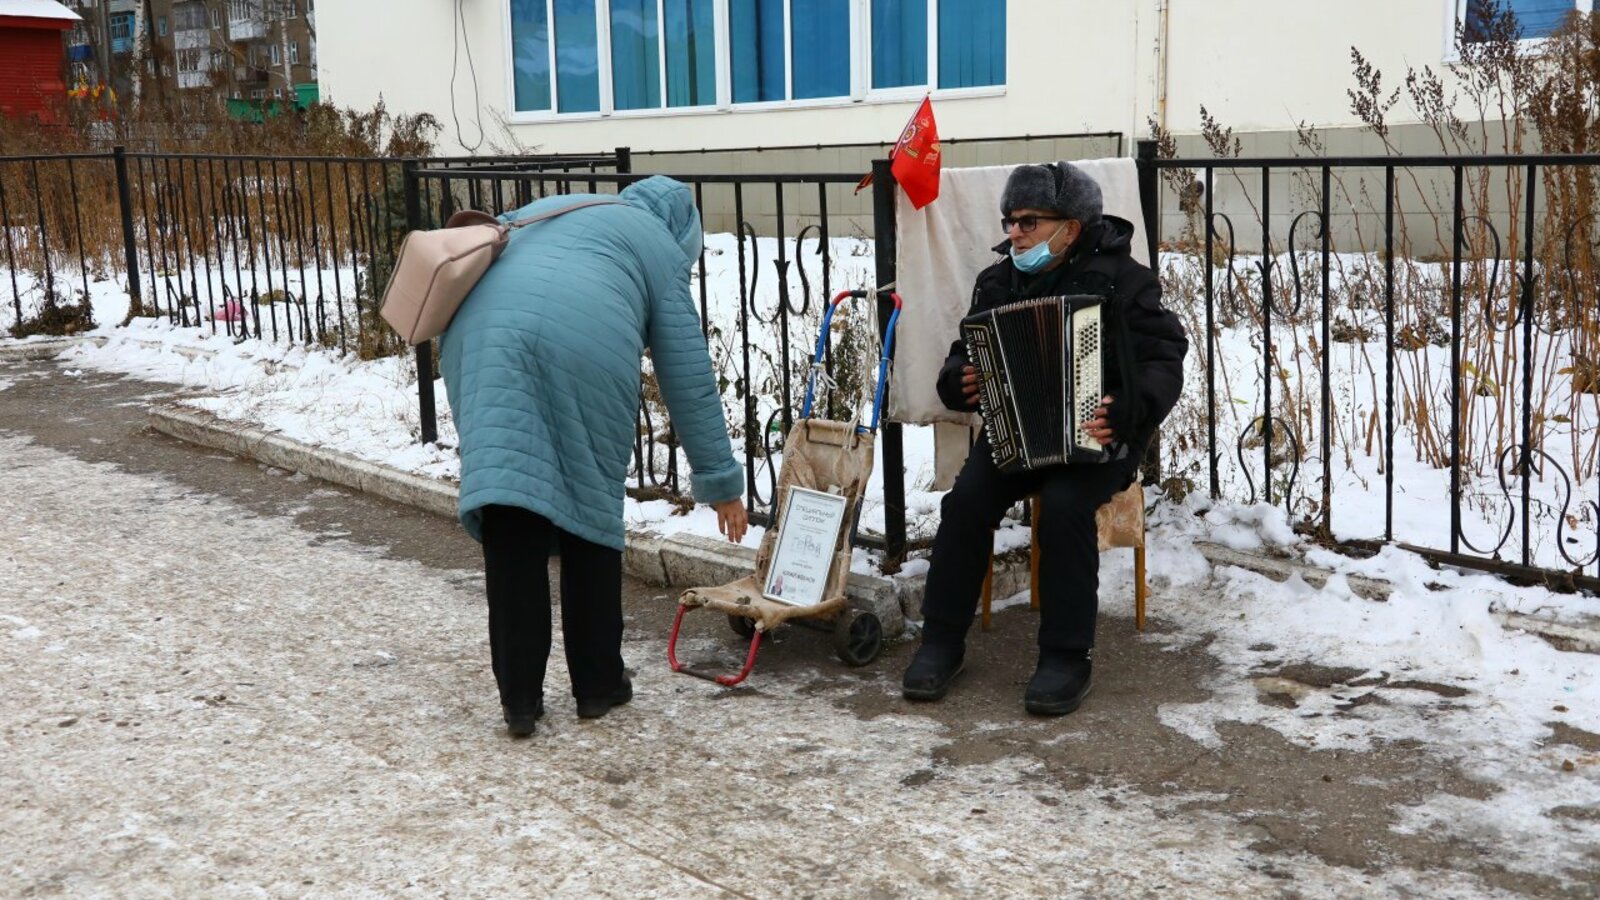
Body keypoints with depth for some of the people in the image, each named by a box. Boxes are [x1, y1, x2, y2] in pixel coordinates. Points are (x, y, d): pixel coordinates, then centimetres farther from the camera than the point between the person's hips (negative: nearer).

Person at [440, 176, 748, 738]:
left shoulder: (550, 209, 39)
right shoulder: (660, 249, 23)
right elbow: (688, 378, 18)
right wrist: (720, 480, 22)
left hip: (480, 333, 4)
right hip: (582, 343, -3)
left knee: (510, 529, 3)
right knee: (591, 509, 11)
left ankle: (519, 698, 4)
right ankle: (598, 686, 19)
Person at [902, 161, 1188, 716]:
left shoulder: (1122, 281, -5)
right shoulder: (997, 283, 8)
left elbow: (1163, 363, -10)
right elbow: (962, 359, 15)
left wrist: (1129, 411, -30)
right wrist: (958, 381, -10)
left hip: (1096, 436, -4)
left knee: (1064, 506, -31)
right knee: (966, 501, -21)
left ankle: (1066, 657, -19)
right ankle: (942, 642, -8)